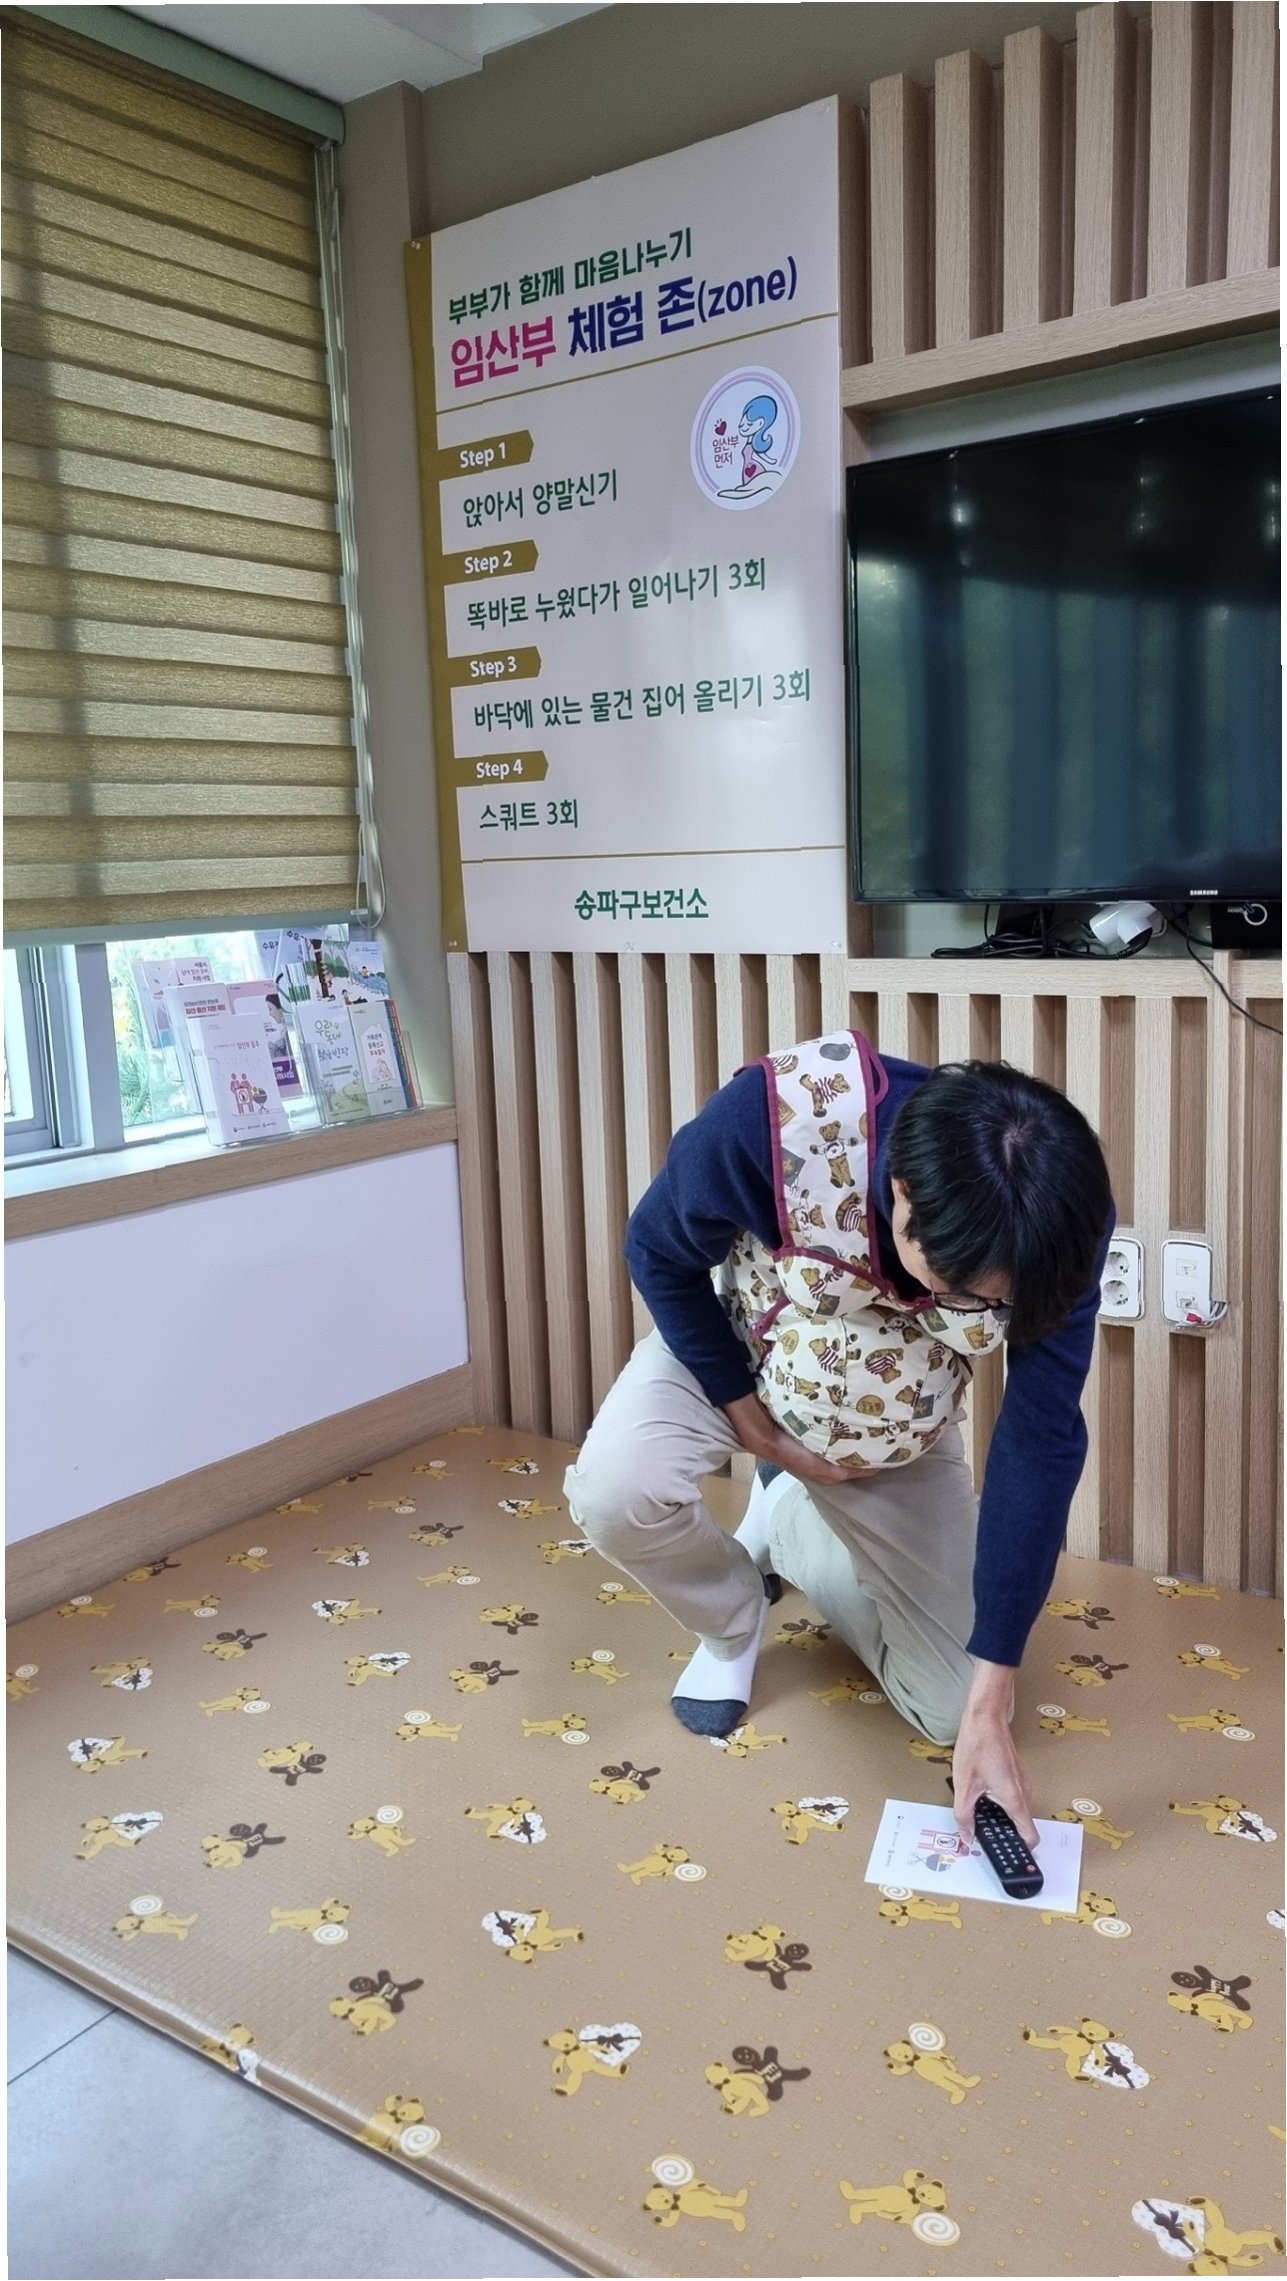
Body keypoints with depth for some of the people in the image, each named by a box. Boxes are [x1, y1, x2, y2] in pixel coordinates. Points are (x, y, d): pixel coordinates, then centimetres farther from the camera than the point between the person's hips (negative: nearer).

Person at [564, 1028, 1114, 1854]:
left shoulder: (1057, 1221, -33)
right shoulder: (769, 1122, -41)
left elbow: (1041, 1446, -25)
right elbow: (658, 1252, -19)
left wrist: (989, 1706, -24)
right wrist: (752, 1418, -18)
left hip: (897, 1427, 2)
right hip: (732, 1351, -1)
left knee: (953, 1706, -2)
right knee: (616, 1493, -33)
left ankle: (786, 1523, 24)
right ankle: (733, 1623, 3)